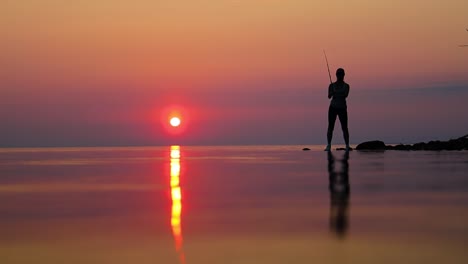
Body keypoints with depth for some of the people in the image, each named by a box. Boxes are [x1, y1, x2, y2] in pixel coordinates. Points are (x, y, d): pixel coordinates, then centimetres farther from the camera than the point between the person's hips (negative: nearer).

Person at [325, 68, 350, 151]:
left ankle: (347, 146, 0)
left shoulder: (346, 86, 7)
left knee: (344, 128, -4)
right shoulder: (332, 85, 7)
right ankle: (329, 145, -4)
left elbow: (345, 95, -11)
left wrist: (335, 93, -15)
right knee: (330, 127, -6)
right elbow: (329, 96, -6)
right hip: (333, 108, 0)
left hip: (342, 108, 0)